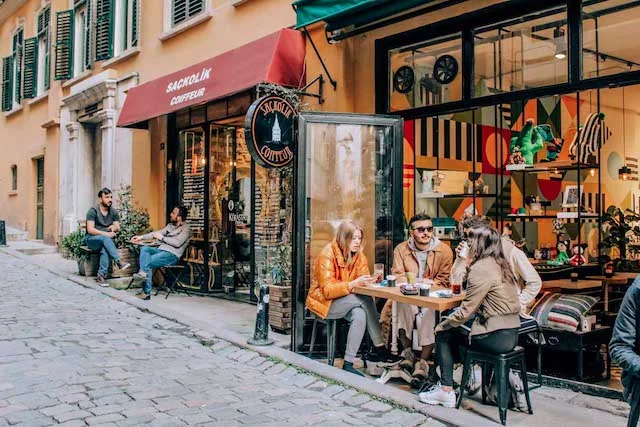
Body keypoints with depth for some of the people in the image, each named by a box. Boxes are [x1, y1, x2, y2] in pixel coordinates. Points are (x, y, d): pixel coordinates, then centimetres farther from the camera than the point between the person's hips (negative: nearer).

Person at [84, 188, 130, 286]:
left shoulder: (114, 212, 10)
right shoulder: (93, 211, -5)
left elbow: (118, 229, 6)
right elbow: (90, 230, -14)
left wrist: (114, 227, -18)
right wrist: (105, 233, -26)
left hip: (106, 241, 3)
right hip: (91, 239, -3)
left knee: (105, 249, -34)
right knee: (105, 238, -37)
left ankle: (101, 275, -37)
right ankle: (118, 261, -45)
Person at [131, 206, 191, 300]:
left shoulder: (186, 228, -5)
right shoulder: (170, 225, 21)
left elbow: (178, 243, -18)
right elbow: (157, 233, 22)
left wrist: (162, 237, -12)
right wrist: (141, 237, 14)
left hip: (172, 255, -7)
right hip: (161, 250, 8)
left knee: (148, 262, -21)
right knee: (144, 248, -19)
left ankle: (146, 292, -17)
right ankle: (144, 273, -33)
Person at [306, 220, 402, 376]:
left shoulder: (359, 255, 2)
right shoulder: (327, 255, -18)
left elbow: (362, 279, -5)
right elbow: (327, 290, -24)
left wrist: (369, 281, -30)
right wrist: (354, 284, -37)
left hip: (347, 302, 6)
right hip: (323, 302, -6)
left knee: (360, 314, -28)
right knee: (364, 299, -26)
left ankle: (348, 364, -24)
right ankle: (379, 348, -22)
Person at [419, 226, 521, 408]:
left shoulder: (481, 269, -17)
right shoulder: (500, 264, 11)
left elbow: (466, 311, -15)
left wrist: (443, 324, -2)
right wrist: (465, 262, 16)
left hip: (496, 338, -9)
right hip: (511, 334, 9)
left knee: (443, 333, 9)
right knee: (454, 326, 21)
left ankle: (446, 391, 10)